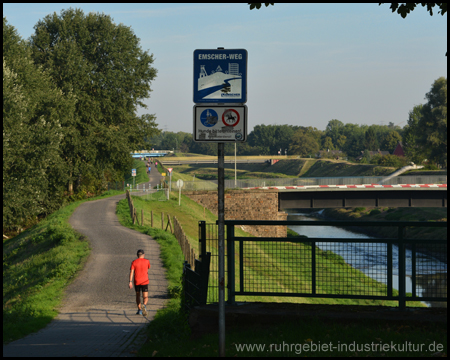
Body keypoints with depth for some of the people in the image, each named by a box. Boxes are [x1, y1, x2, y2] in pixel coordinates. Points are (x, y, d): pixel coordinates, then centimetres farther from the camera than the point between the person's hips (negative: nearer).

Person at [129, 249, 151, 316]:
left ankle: (139, 310, 22)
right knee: (145, 297, -2)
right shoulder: (146, 261, 1)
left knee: (138, 295, 21)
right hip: (145, 282, -1)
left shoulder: (134, 262, 0)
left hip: (137, 282, 1)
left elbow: (131, 272, -10)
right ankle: (144, 305, -33)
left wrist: (130, 282, -14)